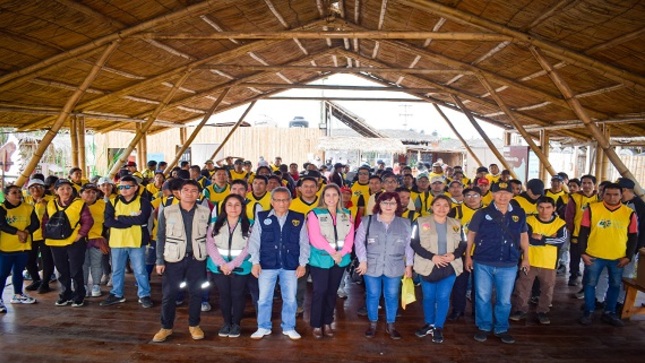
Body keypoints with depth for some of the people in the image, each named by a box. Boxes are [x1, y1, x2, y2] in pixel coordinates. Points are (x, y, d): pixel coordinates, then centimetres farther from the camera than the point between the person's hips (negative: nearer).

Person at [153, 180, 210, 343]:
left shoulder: (206, 212, 0)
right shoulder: (167, 211, -2)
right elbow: (161, 237, 0)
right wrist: (159, 260, -3)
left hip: (197, 259, 1)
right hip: (173, 258, -1)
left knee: (196, 293, 9)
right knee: (169, 294, 5)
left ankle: (194, 325, 26)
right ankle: (166, 327, 23)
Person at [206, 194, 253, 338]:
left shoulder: (249, 224, -1)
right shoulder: (216, 224, 6)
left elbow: (248, 248, -8)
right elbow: (210, 245, -2)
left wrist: (232, 265, -16)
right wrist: (221, 263, -15)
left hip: (240, 267, -2)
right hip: (220, 266, 2)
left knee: (237, 295, 5)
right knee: (224, 295, 11)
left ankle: (236, 324, 23)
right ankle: (226, 323, 27)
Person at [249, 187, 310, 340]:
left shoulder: (299, 219, 3)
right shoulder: (262, 217, 1)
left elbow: (304, 243, 5)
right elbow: (254, 241, 2)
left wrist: (303, 263, -1)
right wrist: (255, 262, -5)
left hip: (290, 265, 1)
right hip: (267, 264, 0)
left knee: (290, 298, 9)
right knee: (264, 298, 8)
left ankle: (289, 327, 26)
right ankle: (263, 327, 25)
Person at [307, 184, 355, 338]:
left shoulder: (346, 214, 9)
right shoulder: (315, 213, -5)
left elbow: (350, 236, 2)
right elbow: (315, 237, -14)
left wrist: (342, 252, -13)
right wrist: (332, 252, -17)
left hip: (340, 259, 4)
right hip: (320, 259, -4)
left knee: (332, 291, 12)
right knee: (320, 291, -2)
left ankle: (327, 323, 23)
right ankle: (316, 325, 10)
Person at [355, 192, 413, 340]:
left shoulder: (405, 224, 4)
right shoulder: (367, 221, -1)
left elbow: (409, 245, 8)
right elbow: (359, 242, -2)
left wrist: (409, 265, 5)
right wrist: (363, 260, -9)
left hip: (394, 268, 1)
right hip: (372, 266, -1)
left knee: (392, 296, 9)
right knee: (373, 295, 8)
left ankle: (390, 325, 26)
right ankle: (372, 324, 25)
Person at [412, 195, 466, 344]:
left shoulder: (456, 224, 6)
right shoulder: (421, 222, -4)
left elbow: (463, 244, 8)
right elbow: (414, 243, -9)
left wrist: (454, 255, -13)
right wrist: (432, 256, -18)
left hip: (449, 267, 2)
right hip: (428, 267, -1)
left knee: (443, 297, 2)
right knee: (428, 297, 9)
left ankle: (439, 328, 16)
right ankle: (429, 324, 28)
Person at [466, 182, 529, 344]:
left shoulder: (519, 214, 3)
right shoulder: (482, 213, -5)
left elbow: (523, 236, 14)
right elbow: (471, 234, 1)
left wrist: (526, 258, 13)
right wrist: (468, 256, -1)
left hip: (508, 265, 2)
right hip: (483, 264, -1)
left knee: (504, 300, 12)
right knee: (482, 298, 9)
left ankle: (501, 329, 29)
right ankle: (484, 327, 25)